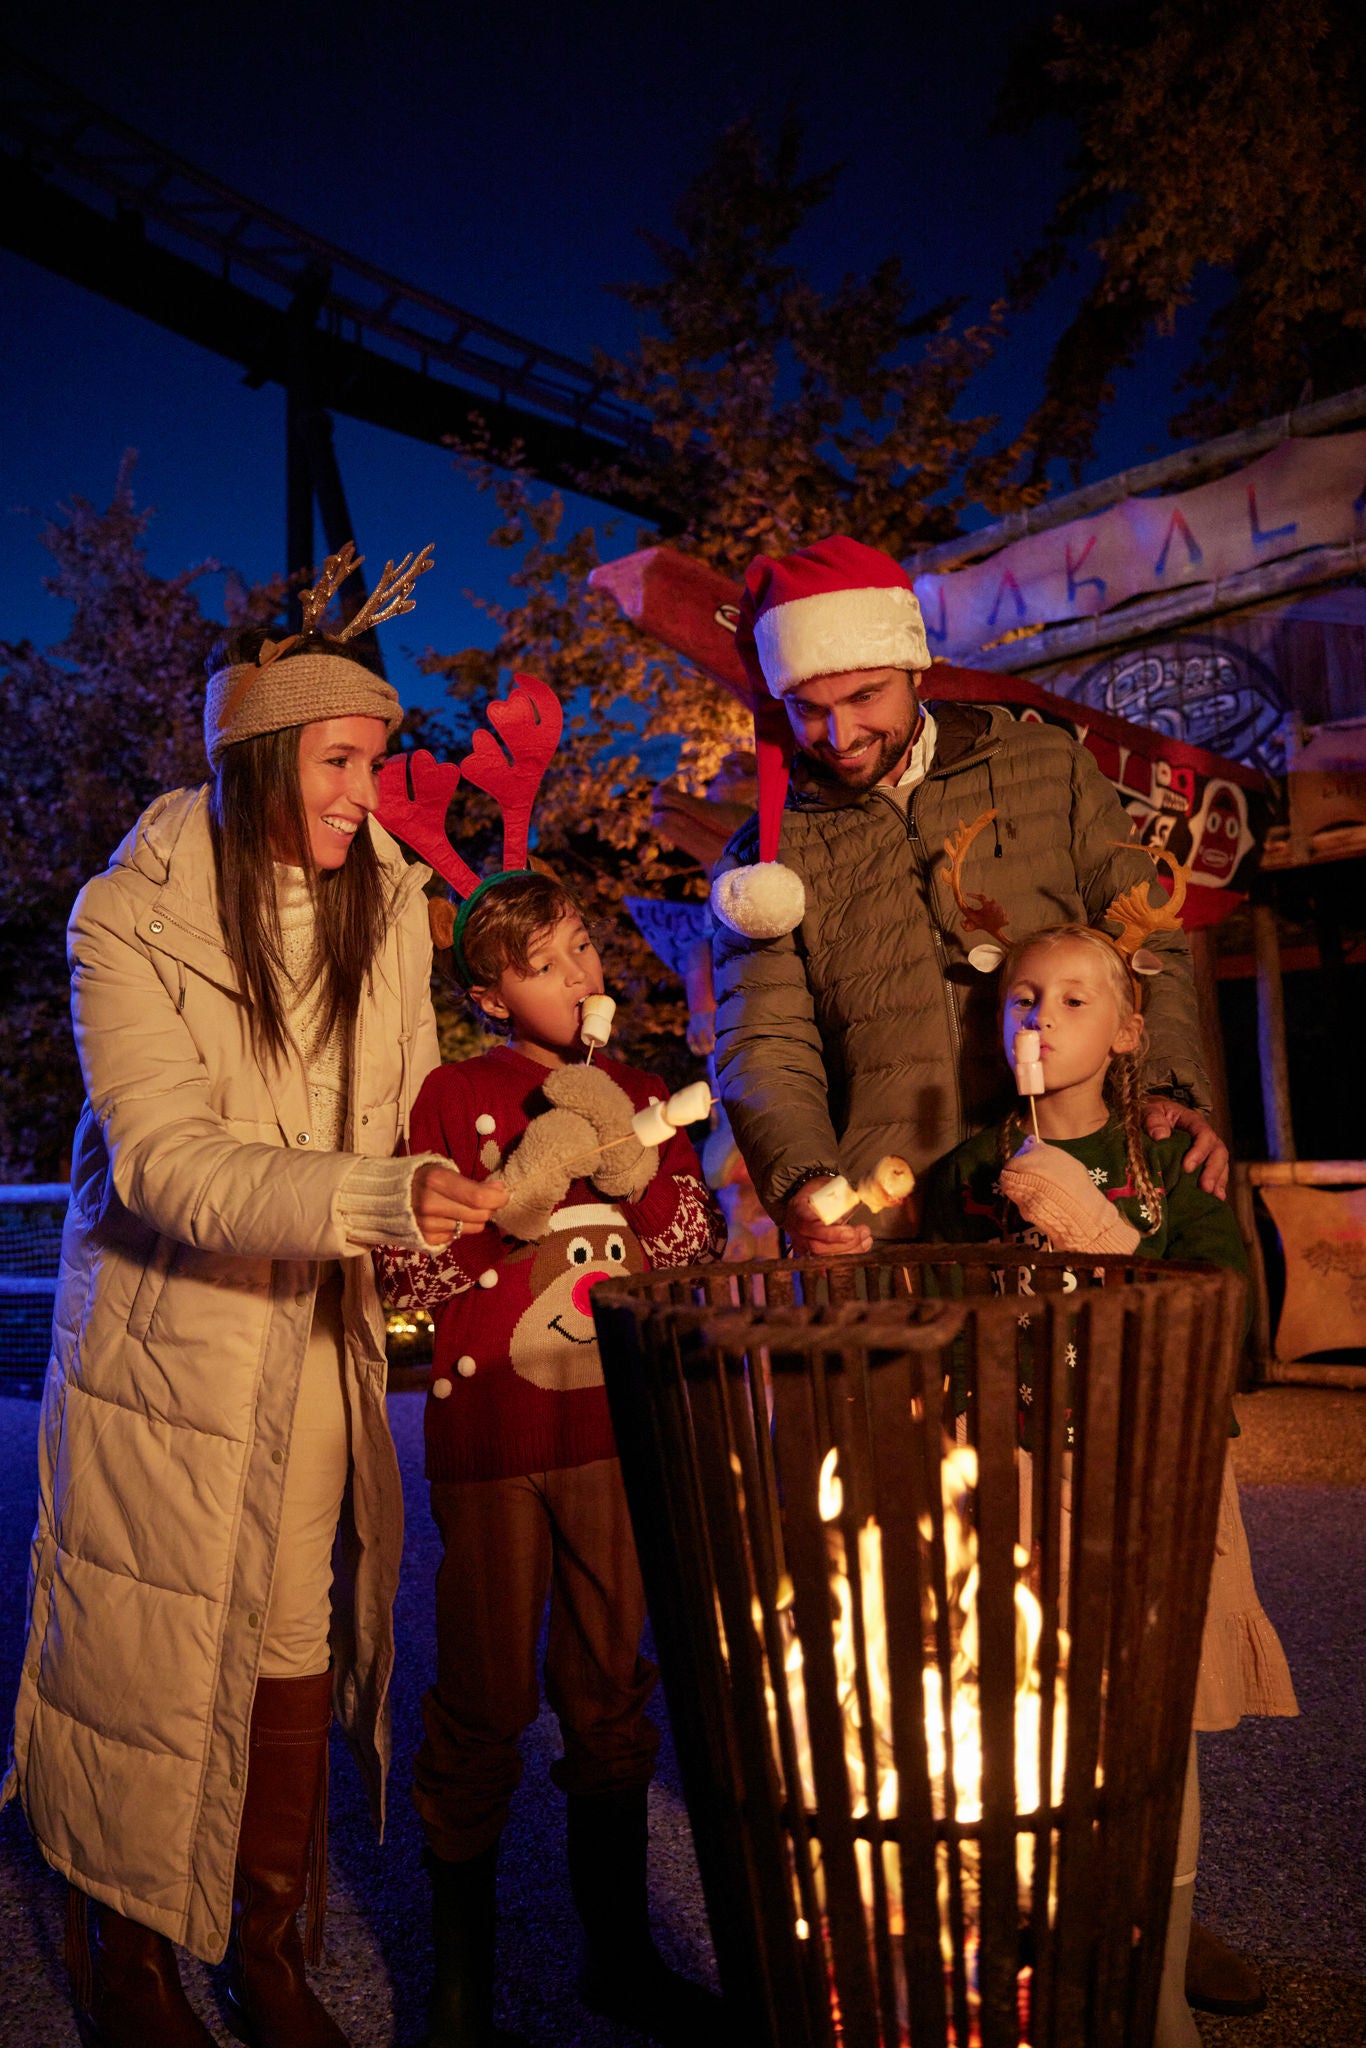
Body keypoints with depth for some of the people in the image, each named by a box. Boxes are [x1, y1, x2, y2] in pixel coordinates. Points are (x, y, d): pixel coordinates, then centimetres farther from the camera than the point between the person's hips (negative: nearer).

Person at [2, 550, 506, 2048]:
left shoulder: (387, 908, 3)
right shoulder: (130, 916, -12)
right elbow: (164, 1163, -22)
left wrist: (446, 1201, -5)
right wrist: (372, 1201, -35)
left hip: (318, 1332, 4)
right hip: (163, 1333, -4)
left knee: (297, 1644, 11)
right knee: (151, 1653, 7)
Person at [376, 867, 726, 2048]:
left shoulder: (640, 1098, 8)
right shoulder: (455, 1096, -4)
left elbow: (705, 1255, 4)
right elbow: (406, 1272, -8)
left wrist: (628, 1158, -10)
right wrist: (524, 1195, -19)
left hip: (617, 1429, 4)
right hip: (493, 1434, -3)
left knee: (611, 1693, 15)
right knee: (486, 1700, 6)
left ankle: (618, 1952, 32)